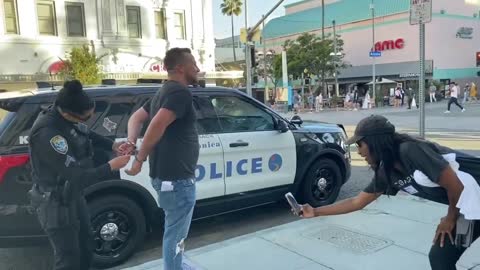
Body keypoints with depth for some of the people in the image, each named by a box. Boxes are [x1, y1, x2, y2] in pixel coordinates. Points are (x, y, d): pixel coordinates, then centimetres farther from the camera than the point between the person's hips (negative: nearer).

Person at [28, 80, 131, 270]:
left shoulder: (64, 116, -8)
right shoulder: (48, 134, -34)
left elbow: (87, 136, 14)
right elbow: (77, 178, -31)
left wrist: (113, 145, -1)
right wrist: (111, 167, -23)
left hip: (73, 195, 9)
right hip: (55, 203, -9)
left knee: (86, 248, 22)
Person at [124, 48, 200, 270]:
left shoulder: (165, 92, 16)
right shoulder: (181, 92, -16)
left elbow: (136, 117, 16)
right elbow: (157, 125, -28)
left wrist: (131, 142, -1)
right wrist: (140, 159, -20)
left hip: (168, 174, 10)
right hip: (176, 178, -10)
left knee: (175, 230, 24)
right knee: (176, 232, 3)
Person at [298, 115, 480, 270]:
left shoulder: (410, 151, -24)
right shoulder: (386, 172, 2)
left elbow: (455, 186, -22)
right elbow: (357, 202, 9)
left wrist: (450, 219, -5)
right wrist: (315, 212, 8)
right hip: (464, 203, 7)